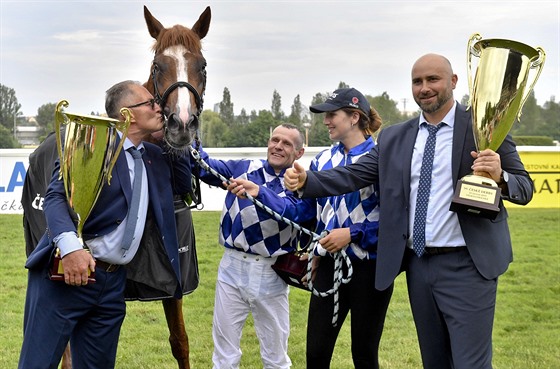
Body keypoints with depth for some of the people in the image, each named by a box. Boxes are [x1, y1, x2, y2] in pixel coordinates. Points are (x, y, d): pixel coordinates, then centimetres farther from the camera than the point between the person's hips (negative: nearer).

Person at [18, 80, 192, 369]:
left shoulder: (153, 156, 15)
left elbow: (182, 186, 30)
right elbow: (56, 196, -17)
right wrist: (70, 246, -35)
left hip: (113, 281, 7)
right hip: (66, 272, -7)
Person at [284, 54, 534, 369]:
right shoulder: (394, 138, 10)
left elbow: (525, 190, -3)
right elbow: (354, 175, 4)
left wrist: (499, 176, -25)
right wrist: (306, 180, -12)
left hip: (467, 265, -5)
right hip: (418, 264, 5)